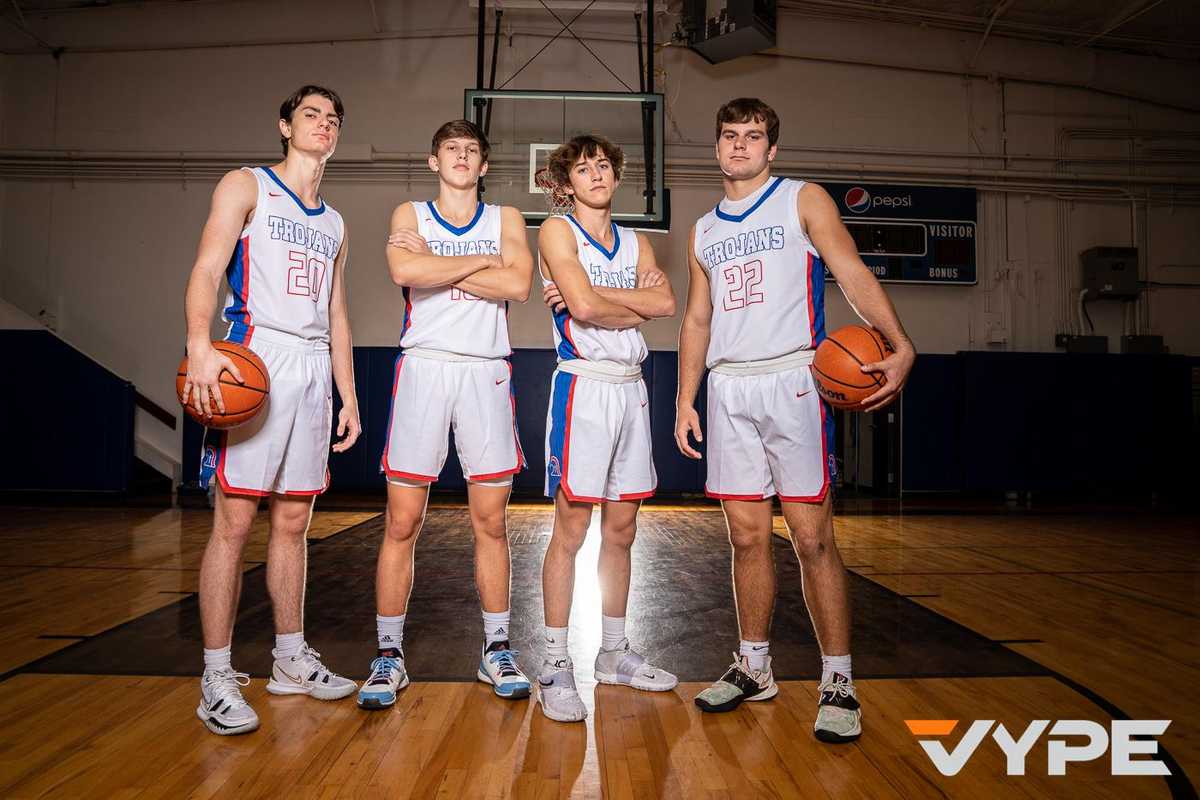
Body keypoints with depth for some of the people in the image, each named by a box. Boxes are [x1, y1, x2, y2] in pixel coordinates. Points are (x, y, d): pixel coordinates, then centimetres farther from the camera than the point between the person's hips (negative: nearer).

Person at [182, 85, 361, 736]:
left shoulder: (335, 225, 23)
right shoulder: (246, 187, 6)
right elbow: (206, 269, -8)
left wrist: (348, 394, 15)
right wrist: (200, 345, -25)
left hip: (315, 366, 6)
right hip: (256, 355, -6)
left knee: (294, 521, 9)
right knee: (234, 519, -7)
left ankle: (291, 659, 18)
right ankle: (216, 677, 0)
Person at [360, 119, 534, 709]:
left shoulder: (505, 219, 12)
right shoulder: (410, 215, 10)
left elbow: (518, 285, -8)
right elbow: (406, 271, -13)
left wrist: (436, 265, -7)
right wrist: (481, 261, -6)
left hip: (487, 372, 1)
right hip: (423, 368, -1)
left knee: (490, 521, 4)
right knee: (402, 522, -1)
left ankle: (496, 650, 16)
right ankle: (389, 655, 10)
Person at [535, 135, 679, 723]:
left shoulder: (637, 243, 18)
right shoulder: (557, 231, 1)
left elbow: (666, 303, -2)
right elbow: (585, 306, -15)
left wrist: (597, 296, -11)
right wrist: (638, 302, 0)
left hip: (631, 388, 6)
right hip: (583, 386, -6)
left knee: (621, 530, 10)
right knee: (571, 528, -6)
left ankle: (615, 654, 22)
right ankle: (555, 669, 2)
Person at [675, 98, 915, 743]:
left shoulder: (804, 201, 5)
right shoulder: (703, 231, 19)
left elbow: (853, 274, -7)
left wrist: (900, 345, -23)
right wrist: (684, 402, 13)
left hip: (791, 380, -4)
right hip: (727, 388, 5)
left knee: (812, 536, -6)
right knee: (747, 535, 8)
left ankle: (838, 682, 4)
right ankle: (754, 667, 20)